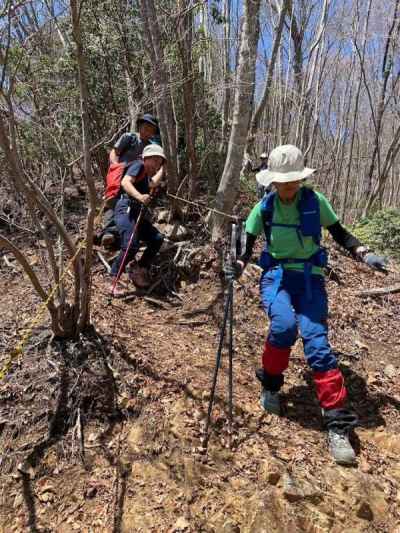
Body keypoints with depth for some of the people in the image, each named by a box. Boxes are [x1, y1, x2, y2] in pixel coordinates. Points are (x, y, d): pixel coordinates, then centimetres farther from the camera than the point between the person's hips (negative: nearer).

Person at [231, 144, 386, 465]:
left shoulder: (315, 201, -2)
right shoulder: (264, 208, 0)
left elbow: (339, 233, 9)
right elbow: (248, 246, 6)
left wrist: (363, 254, -6)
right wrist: (239, 264, -16)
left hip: (309, 277, 0)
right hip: (276, 275, 0)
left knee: (316, 339, -17)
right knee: (284, 324, -30)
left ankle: (338, 423, -8)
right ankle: (270, 384, 1)